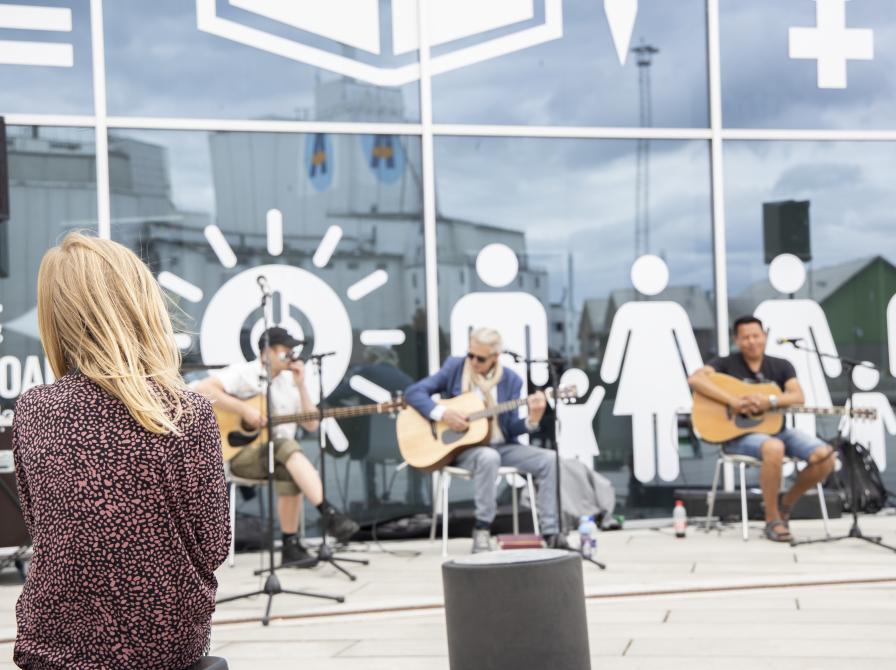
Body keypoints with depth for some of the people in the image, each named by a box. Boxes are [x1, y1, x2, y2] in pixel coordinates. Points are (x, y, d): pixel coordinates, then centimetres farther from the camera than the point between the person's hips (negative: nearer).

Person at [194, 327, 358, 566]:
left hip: (282, 455, 5)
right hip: (242, 453, -5)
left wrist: (301, 386, 0)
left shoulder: (288, 382, 15)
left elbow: (312, 424, 11)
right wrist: (244, 409, -21)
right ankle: (329, 514, -42)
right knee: (287, 447, -36)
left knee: (288, 471, -33)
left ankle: (291, 544, -24)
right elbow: (203, 388, -18)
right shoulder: (242, 374, -3)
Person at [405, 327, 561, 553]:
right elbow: (413, 392, -6)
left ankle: (550, 532, -15)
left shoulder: (511, 380, 1)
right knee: (488, 457, -38)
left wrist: (532, 420, -20)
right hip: (462, 447, -3)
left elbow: (511, 428, 1)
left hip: (501, 446, 3)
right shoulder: (455, 367, -3)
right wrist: (442, 413, -20)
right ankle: (482, 530, -26)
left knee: (549, 459, -18)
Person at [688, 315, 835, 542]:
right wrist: (732, 401, -26)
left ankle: (786, 504, 7)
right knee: (774, 449, -39)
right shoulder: (727, 364, 0)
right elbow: (695, 379, -18)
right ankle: (772, 520, -21)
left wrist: (769, 400, -25)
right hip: (739, 435, -5)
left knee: (825, 456, -17)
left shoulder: (781, 366, 11)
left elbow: (798, 397, -6)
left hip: (776, 429, 5)